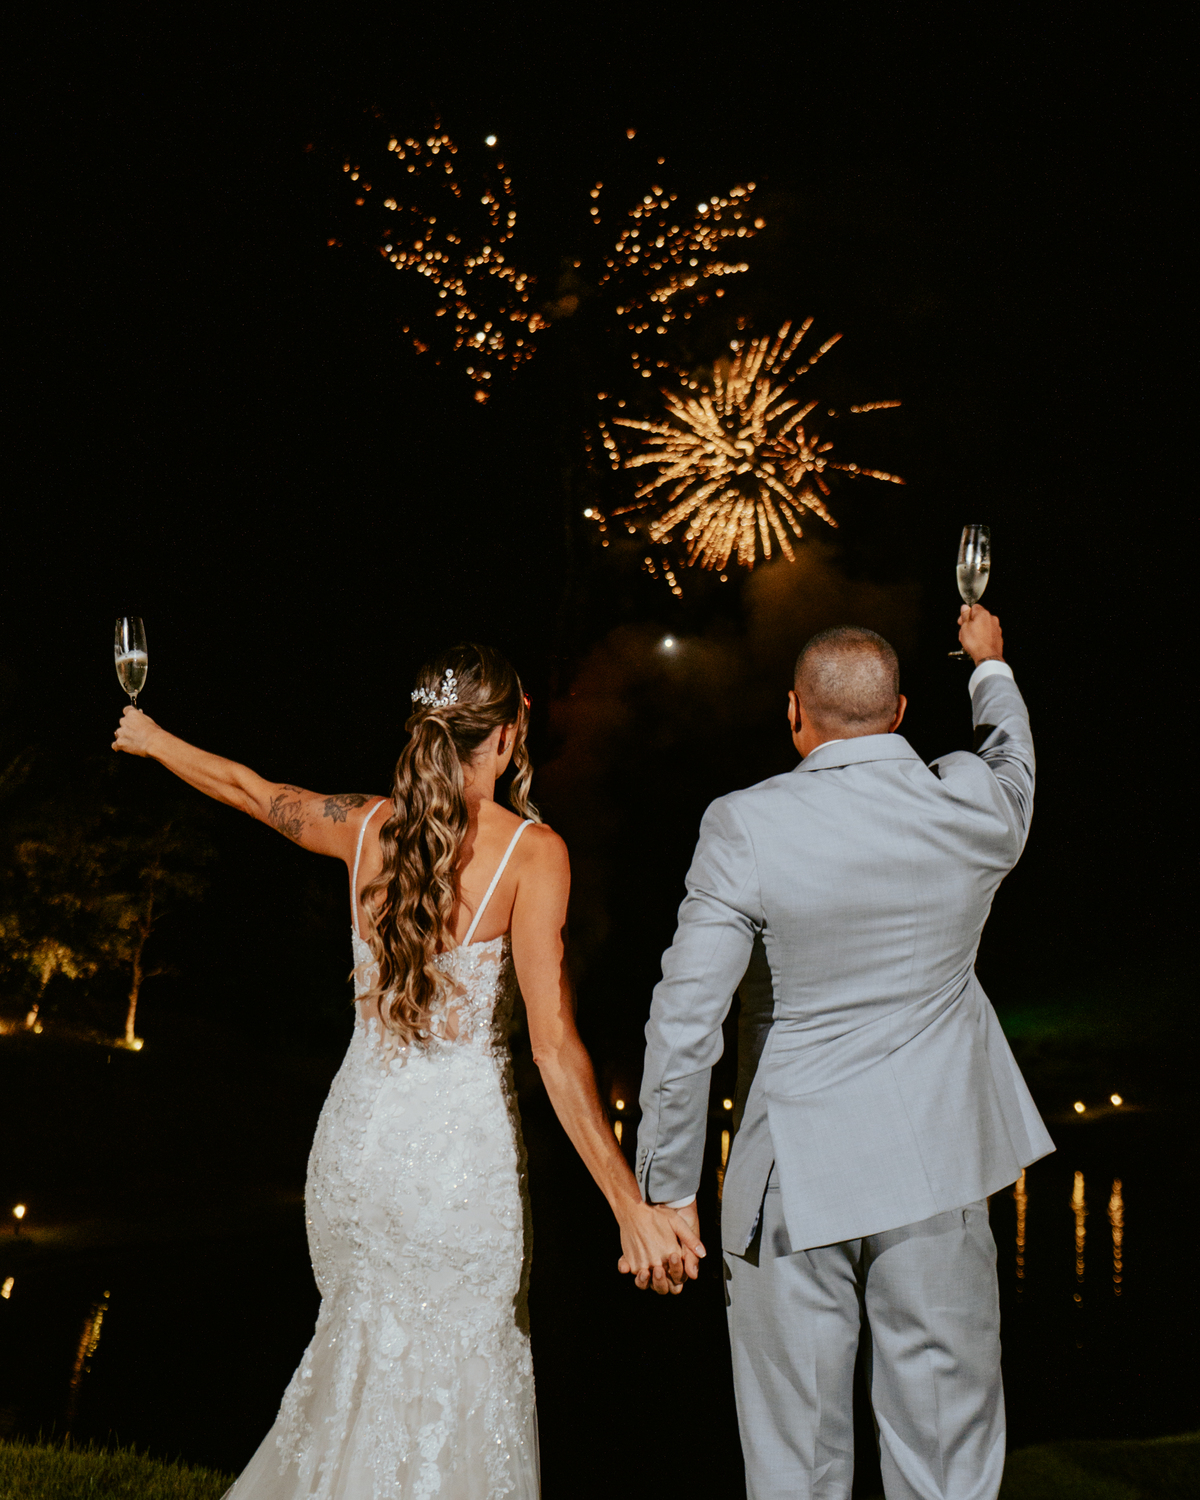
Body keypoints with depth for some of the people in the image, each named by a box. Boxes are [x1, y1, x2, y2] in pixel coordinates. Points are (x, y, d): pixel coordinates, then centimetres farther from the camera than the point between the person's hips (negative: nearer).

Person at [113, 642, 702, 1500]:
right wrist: (631, 1210, -18)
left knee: (363, 1359, 24)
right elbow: (555, 1046, -20)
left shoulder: (366, 825, 1)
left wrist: (154, 740, 41)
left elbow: (249, 789, 20)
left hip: (355, 1138, 5)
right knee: (446, 1391, 11)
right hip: (458, 1148, -5)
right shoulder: (531, 852, -13)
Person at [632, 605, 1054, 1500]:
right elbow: (1013, 758, 22)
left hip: (792, 1183, -2)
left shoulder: (745, 828, -13)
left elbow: (684, 1027, -12)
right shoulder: (974, 807, -5)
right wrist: (991, 666, 42)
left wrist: (670, 1189, -1)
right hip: (936, 1173, 2)